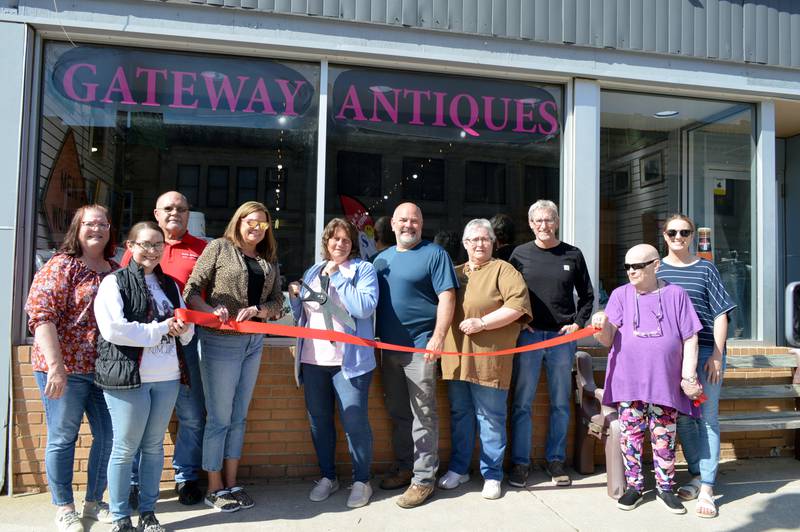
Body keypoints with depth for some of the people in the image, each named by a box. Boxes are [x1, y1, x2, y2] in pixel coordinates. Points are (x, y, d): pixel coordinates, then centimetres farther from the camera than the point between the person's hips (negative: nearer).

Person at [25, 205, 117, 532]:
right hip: (65, 369, -5)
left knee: (108, 437, 11)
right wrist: (56, 366, -21)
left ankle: (94, 502, 31)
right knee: (62, 438, 9)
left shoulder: (116, 271, 10)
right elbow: (41, 316, -15)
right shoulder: (61, 266, -7)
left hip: (105, 369, 6)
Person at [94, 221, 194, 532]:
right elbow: (112, 329, -18)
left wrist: (182, 328, -6)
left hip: (167, 378, 5)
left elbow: (187, 327, 18)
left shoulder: (169, 284, 14)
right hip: (128, 377, -5)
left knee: (154, 446, 13)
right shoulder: (115, 282, -4)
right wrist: (161, 329, -13)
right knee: (126, 448, 4)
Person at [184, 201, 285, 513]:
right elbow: (191, 290, -7)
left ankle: (231, 484, 24)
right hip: (220, 342, -5)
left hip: (253, 342, 6)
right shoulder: (219, 248, -3)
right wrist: (210, 311, -25)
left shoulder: (269, 259, 12)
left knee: (238, 416, 13)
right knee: (219, 417, 2)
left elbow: (277, 301, 7)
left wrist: (257, 309, -13)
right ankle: (214, 489, 16)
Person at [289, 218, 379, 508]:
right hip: (312, 358, 5)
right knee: (319, 420, 12)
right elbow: (301, 315, 21)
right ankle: (327, 477, 28)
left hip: (349, 359, -5)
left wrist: (337, 276, -13)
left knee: (355, 421, -3)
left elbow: (364, 307, -16)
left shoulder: (363, 269, 0)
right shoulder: (312, 272, 16)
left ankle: (361, 481, 14)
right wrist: (294, 296, 1)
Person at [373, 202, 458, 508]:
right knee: (398, 413, 15)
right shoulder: (382, 259, 15)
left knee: (423, 416, -1)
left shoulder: (434, 254, -3)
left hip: (420, 346, -6)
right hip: (388, 346, 6)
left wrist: (438, 337, -19)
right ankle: (404, 467, 28)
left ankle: (423, 478, 6)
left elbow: (447, 297, -11)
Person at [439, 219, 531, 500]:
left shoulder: (502, 270, 0)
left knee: (491, 417, 4)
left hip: (488, 357, -5)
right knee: (459, 414, 14)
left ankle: (492, 474, 17)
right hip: (456, 357, 5)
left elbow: (518, 304, -14)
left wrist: (482, 323, -17)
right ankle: (459, 468, 27)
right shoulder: (454, 273, 17)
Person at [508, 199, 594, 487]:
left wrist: (577, 323, 0)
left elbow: (587, 296, 12)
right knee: (522, 402, 1)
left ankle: (555, 459, 23)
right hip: (528, 335, -1)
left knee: (561, 403, 9)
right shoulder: (520, 254, 4)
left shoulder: (573, 255, 6)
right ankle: (520, 462, 12)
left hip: (562, 337, 1)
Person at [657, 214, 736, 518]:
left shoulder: (705, 269, 4)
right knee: (682, 416, 8)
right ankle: (697, 474, 24)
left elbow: (721, 314, 2)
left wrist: (717, 355, -6)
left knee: (707, 418, 0)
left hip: (706, 352, -1)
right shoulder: (656, 270, 6)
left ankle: (706, 488, 5)